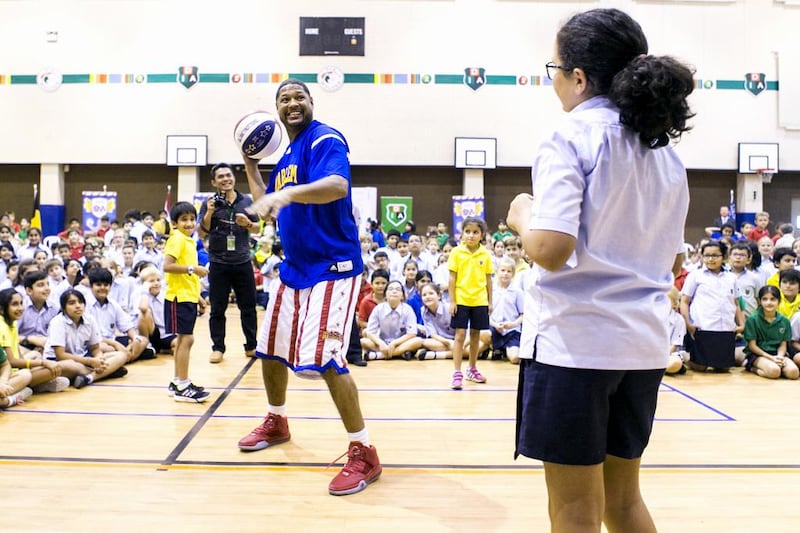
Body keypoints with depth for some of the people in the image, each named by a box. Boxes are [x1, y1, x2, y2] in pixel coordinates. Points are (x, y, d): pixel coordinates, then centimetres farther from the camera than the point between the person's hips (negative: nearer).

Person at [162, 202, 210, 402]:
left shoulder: (189, 241, 14)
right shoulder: (177, 239, -12)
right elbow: (167, 266, -24)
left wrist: (198, 294, 20)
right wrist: (193, 268, -24)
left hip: (189, 297, 9)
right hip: (179, 297, -9)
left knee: (184, 339, 14)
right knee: (186, 339, -7)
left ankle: (177, 382, 23)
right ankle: (182, 387, -1)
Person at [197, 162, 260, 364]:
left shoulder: (246, 201, 5)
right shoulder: (210, 203, 0)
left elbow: (257, 229, 11)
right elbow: (202, 233, -4)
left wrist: (247, 223, -11)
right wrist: (209, 213, -19)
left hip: (243, 263, 2)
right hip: (218, 265, -2)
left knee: (248, 307, 8)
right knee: (217, 309, 5)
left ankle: (251, 346, 19)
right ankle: (218, 348, 14)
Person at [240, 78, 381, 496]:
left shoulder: (324, 140, -11)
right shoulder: (285, 157, 15)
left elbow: (338, 185, -31)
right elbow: (267, 208, 20)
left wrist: (287, 193, -46)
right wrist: (250, 163, 16)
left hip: (332, 267, -9)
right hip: (294, 268, 9)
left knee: (322, 358, -19)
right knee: (269, 349, 17)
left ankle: (363, 453, -5)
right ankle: (276, 423, 42)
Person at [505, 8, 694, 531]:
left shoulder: (571, 137, -11)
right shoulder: (665, 150, 10)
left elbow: (551, 250, -22)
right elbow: (675, 261, 16)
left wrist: (521, 216, -4)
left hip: (574, 340, -7)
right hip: (644, 342, 8)